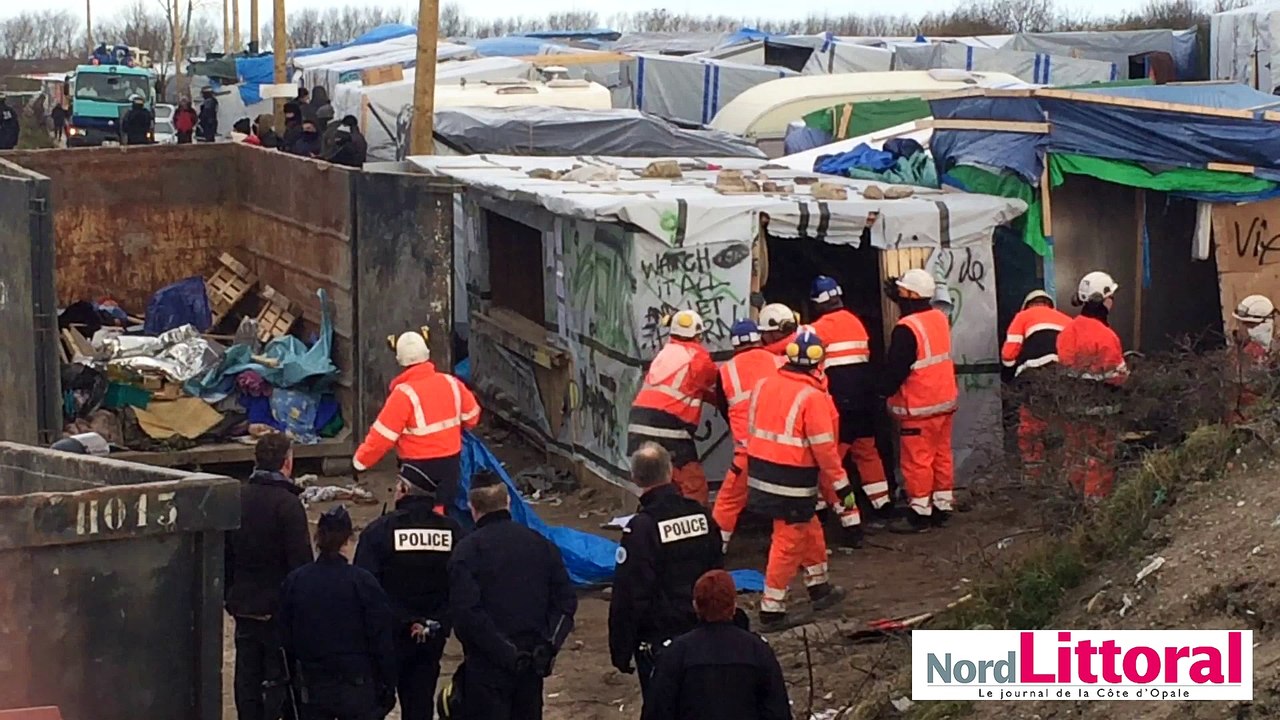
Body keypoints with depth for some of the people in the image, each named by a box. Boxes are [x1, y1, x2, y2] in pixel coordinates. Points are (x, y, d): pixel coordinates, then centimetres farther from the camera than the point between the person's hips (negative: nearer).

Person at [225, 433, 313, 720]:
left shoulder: (237, 497, 5)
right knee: (280, 679, -1)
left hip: (244, 603, 7)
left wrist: (229, 595, 21)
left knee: (247, 675, 11)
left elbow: (225, 554, 12)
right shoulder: (287, 503, -17)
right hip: (279, 607, -6)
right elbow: (301, 561, -17)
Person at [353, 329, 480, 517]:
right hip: (451, 462, 6)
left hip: (419, 467, -6)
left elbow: (383, 435, -18)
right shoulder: (451, 383, -1)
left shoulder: (404, 394, -19)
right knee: (442, 513, 17)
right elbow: (471, 415, 12)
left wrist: (361, 461, -6)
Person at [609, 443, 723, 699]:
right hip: (701, 635, 6)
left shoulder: (641, 528, -18)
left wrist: (621, 651, -9)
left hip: (658, 641, -6)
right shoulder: (701, 516, 0)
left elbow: (628, 597, -17)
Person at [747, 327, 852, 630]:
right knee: (788, 542, 1)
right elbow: (824, 447, -16)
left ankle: (819, 588, 36)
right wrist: (842, 485, -7)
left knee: (810, 529, 23)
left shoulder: (765, 386, 5)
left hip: (761, 473, 8)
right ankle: (772, 609, 5)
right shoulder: (812, 396, -16)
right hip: (792, 483, -8)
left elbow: (753, 429, 14)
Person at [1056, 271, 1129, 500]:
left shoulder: (1068, 331, 4)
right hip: (1099, 406, -7)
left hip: (1072, 402, 7)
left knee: (1077, 455, 15)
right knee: (1100, 457, 1)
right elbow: (1116, 376, -16)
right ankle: (1096, 499, 2)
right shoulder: (1104, 335, -19)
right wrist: (1126, 372, 3)